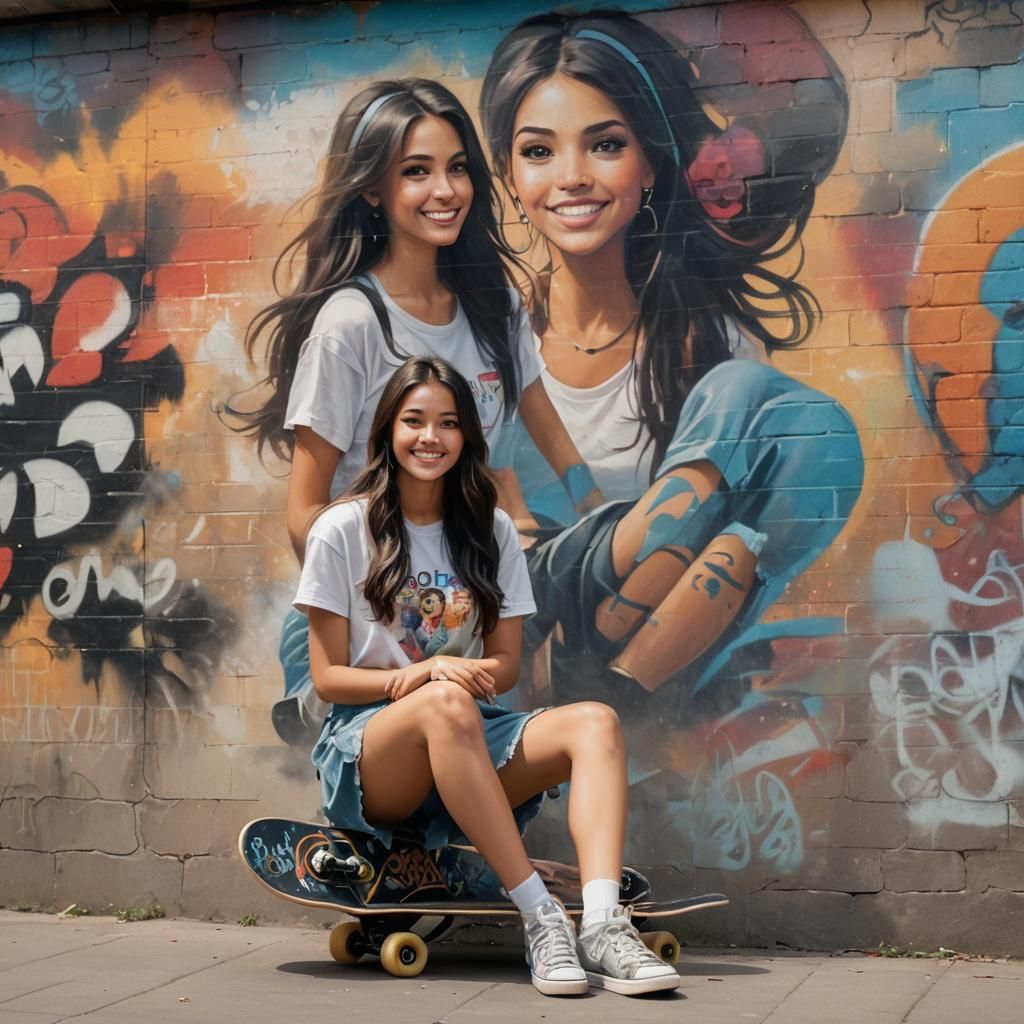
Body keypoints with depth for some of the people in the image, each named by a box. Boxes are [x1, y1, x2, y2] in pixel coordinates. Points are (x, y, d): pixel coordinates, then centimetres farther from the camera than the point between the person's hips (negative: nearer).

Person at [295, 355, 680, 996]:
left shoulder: (491, 532, 12)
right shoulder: (343, 530, 1)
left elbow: (506, 665, 10)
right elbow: (329, 677, -2)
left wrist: (480, 672, -15)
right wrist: (426, 674, -20)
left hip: (468, 750, 4)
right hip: (371, 745, -4)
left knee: (594, 722, -24)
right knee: (445, 704, -38)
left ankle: (603, 925, -44)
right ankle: (541, 918, -40)